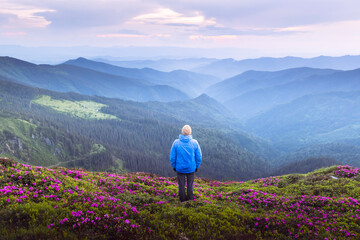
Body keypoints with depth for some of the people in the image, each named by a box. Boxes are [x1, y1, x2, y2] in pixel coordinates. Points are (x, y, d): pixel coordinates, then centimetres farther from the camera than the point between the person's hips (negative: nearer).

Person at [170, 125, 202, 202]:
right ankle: (190, 199, 31)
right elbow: (199, 157, -5)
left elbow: (172, 157, -8)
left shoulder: (176, 143, -15)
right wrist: (197, 166, 10)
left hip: (180, 168, 0)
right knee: (190, 184, 19)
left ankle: (182, 199, 31)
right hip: (191, 168, 0)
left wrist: (174, 166, 8)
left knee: (181, 184, 17)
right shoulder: (194, 143, -14)